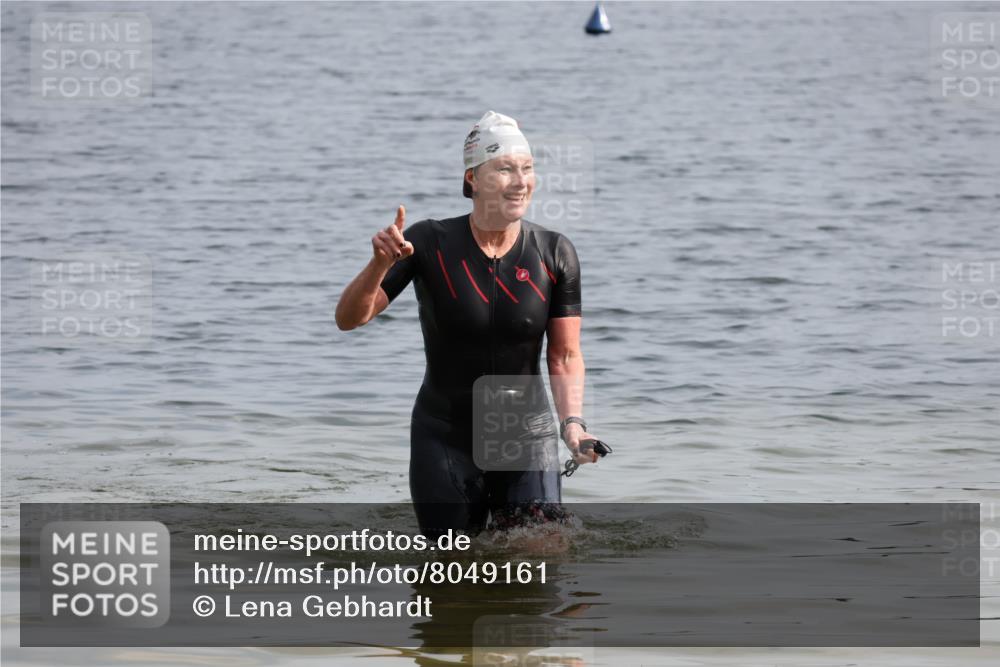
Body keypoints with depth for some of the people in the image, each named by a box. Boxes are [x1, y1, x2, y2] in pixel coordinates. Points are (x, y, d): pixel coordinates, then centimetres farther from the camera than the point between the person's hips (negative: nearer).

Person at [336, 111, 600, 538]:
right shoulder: (430, 243, -11)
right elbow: (349, 319, -11)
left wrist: (573, 421, -20)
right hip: (445, 437, -1)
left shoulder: (555, 254, -6)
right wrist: (380, 265, -30)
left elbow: (565, 356, -2)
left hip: (527, 437, 1)